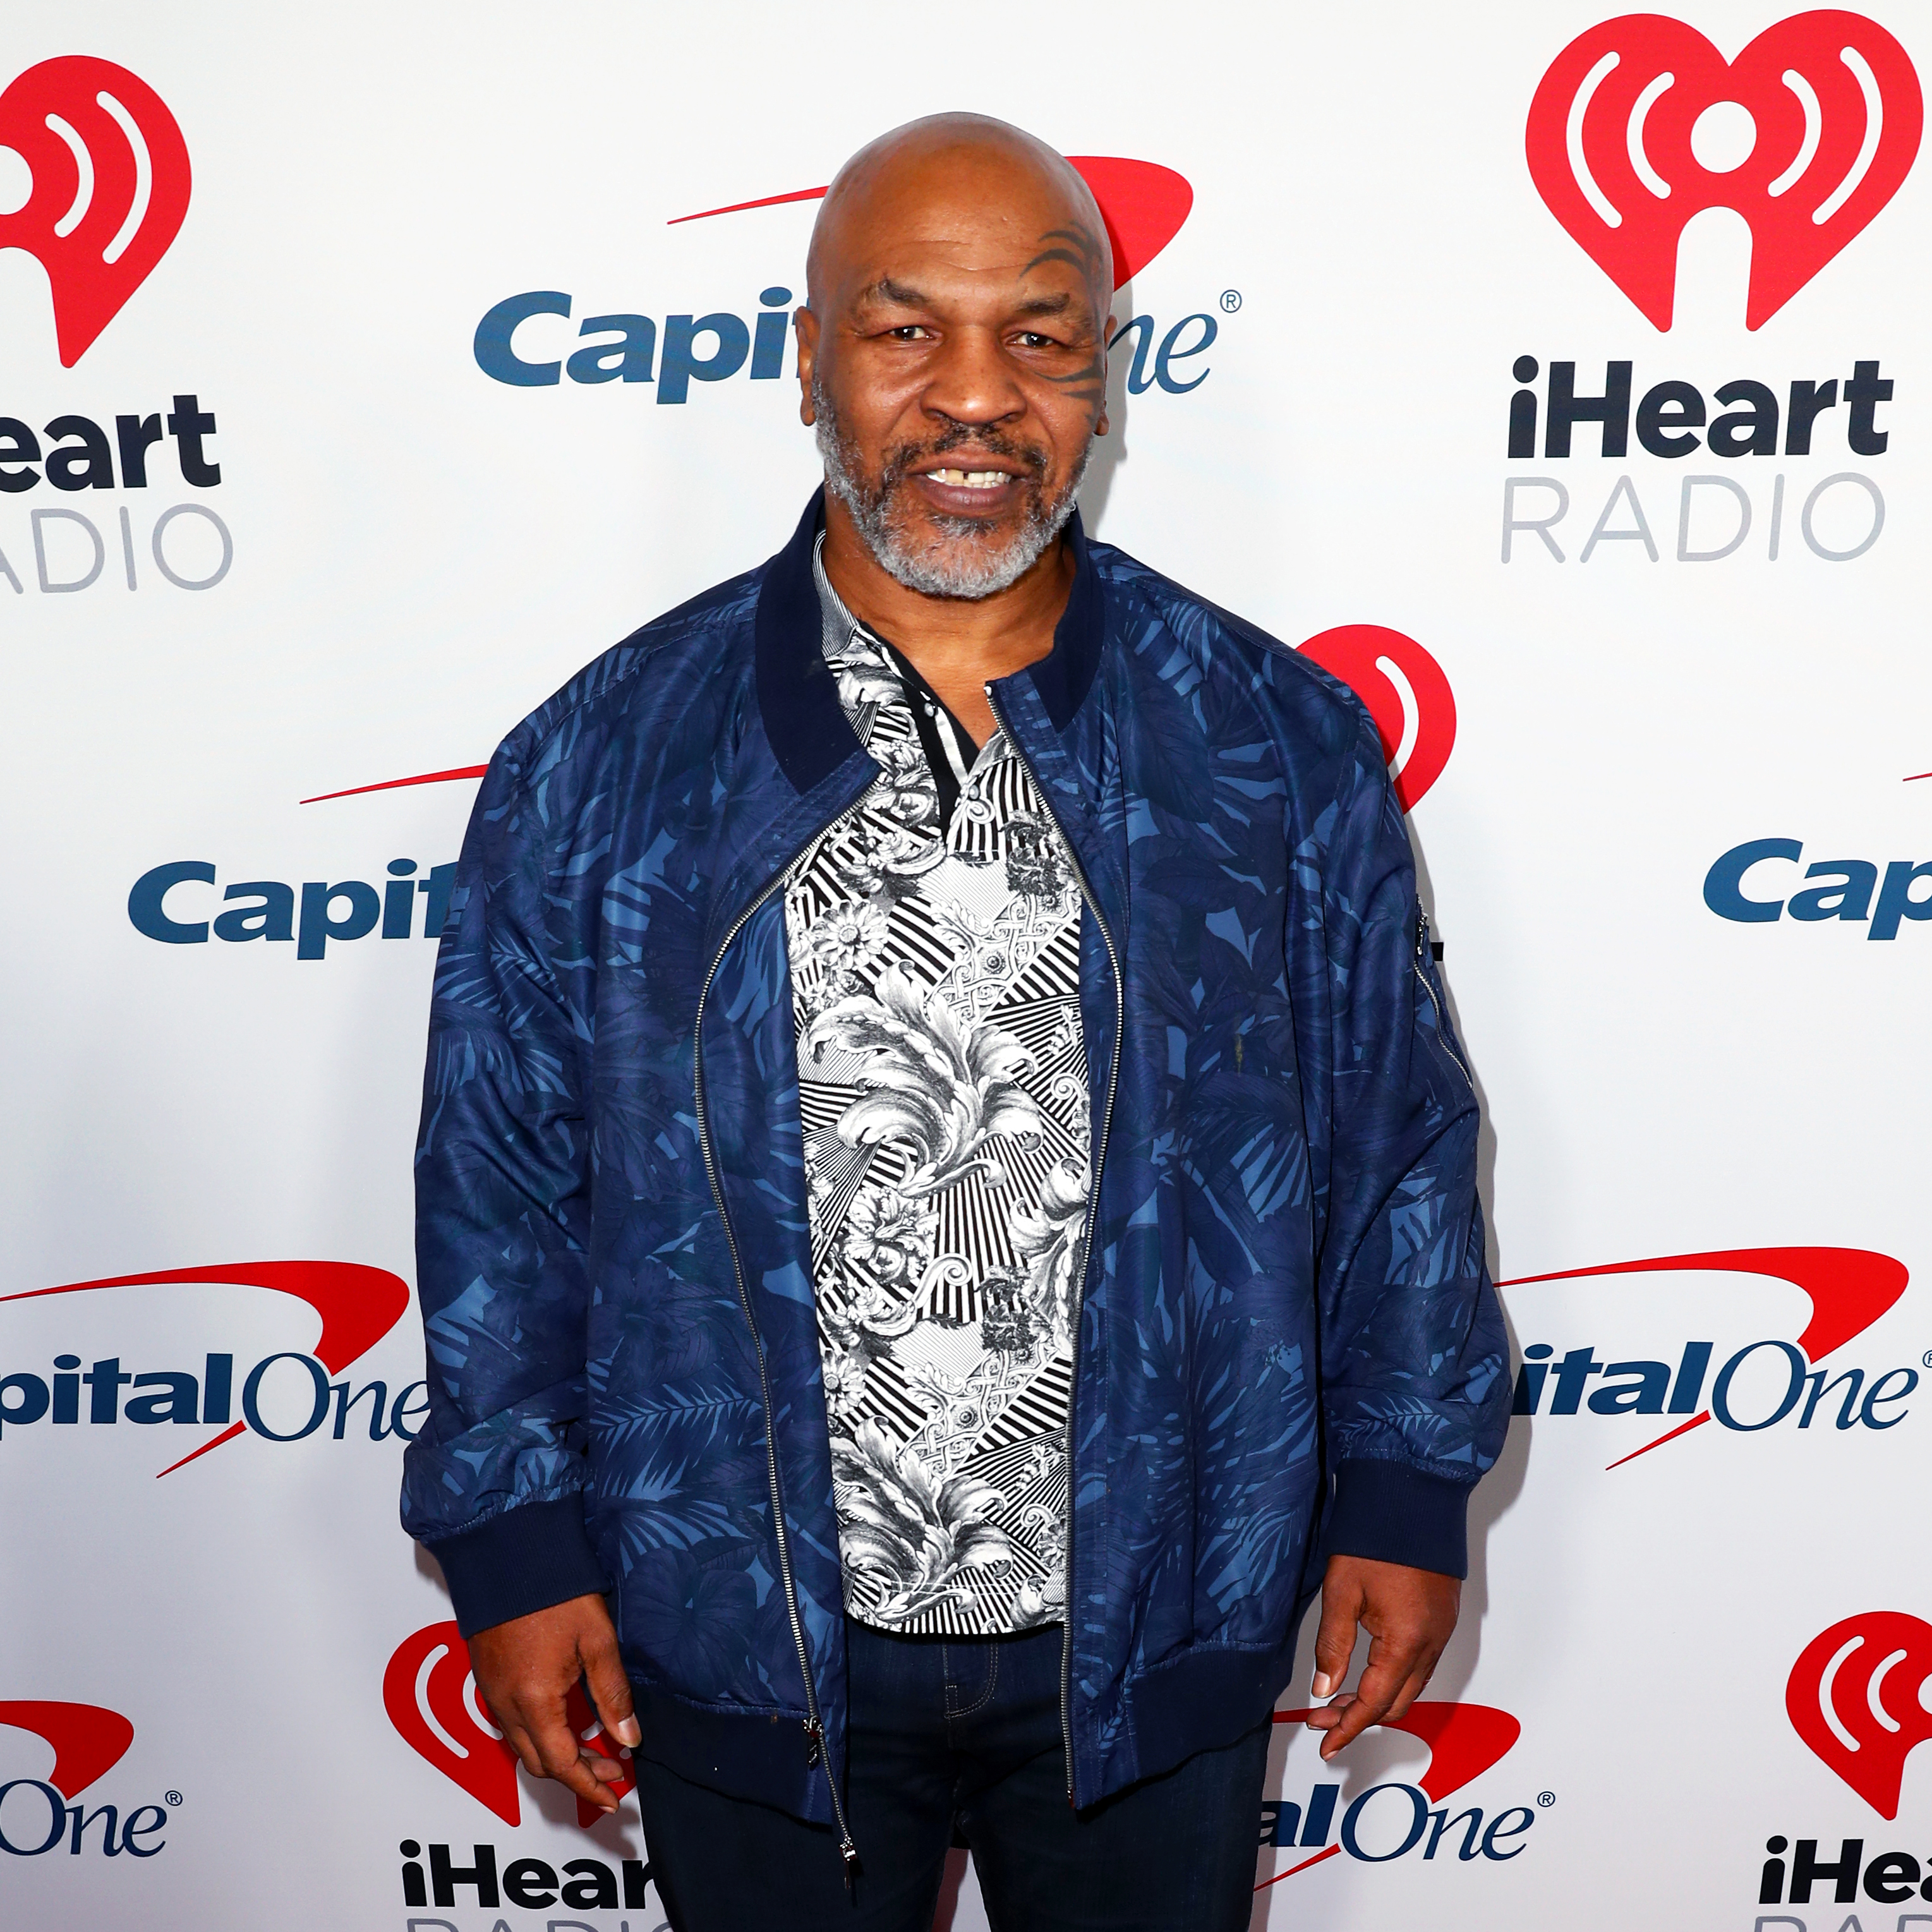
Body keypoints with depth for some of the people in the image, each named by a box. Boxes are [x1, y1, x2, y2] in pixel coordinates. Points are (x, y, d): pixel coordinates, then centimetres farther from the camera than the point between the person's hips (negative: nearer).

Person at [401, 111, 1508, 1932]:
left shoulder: (1284, 746, -7)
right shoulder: (598, 763, -9)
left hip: (1155, 1631, 1)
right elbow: (500, 1182, -3)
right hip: (746, 1642, 0)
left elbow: (1401, 1143, 1)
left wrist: (1403, 1490, 3)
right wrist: (511, 1543, -1)